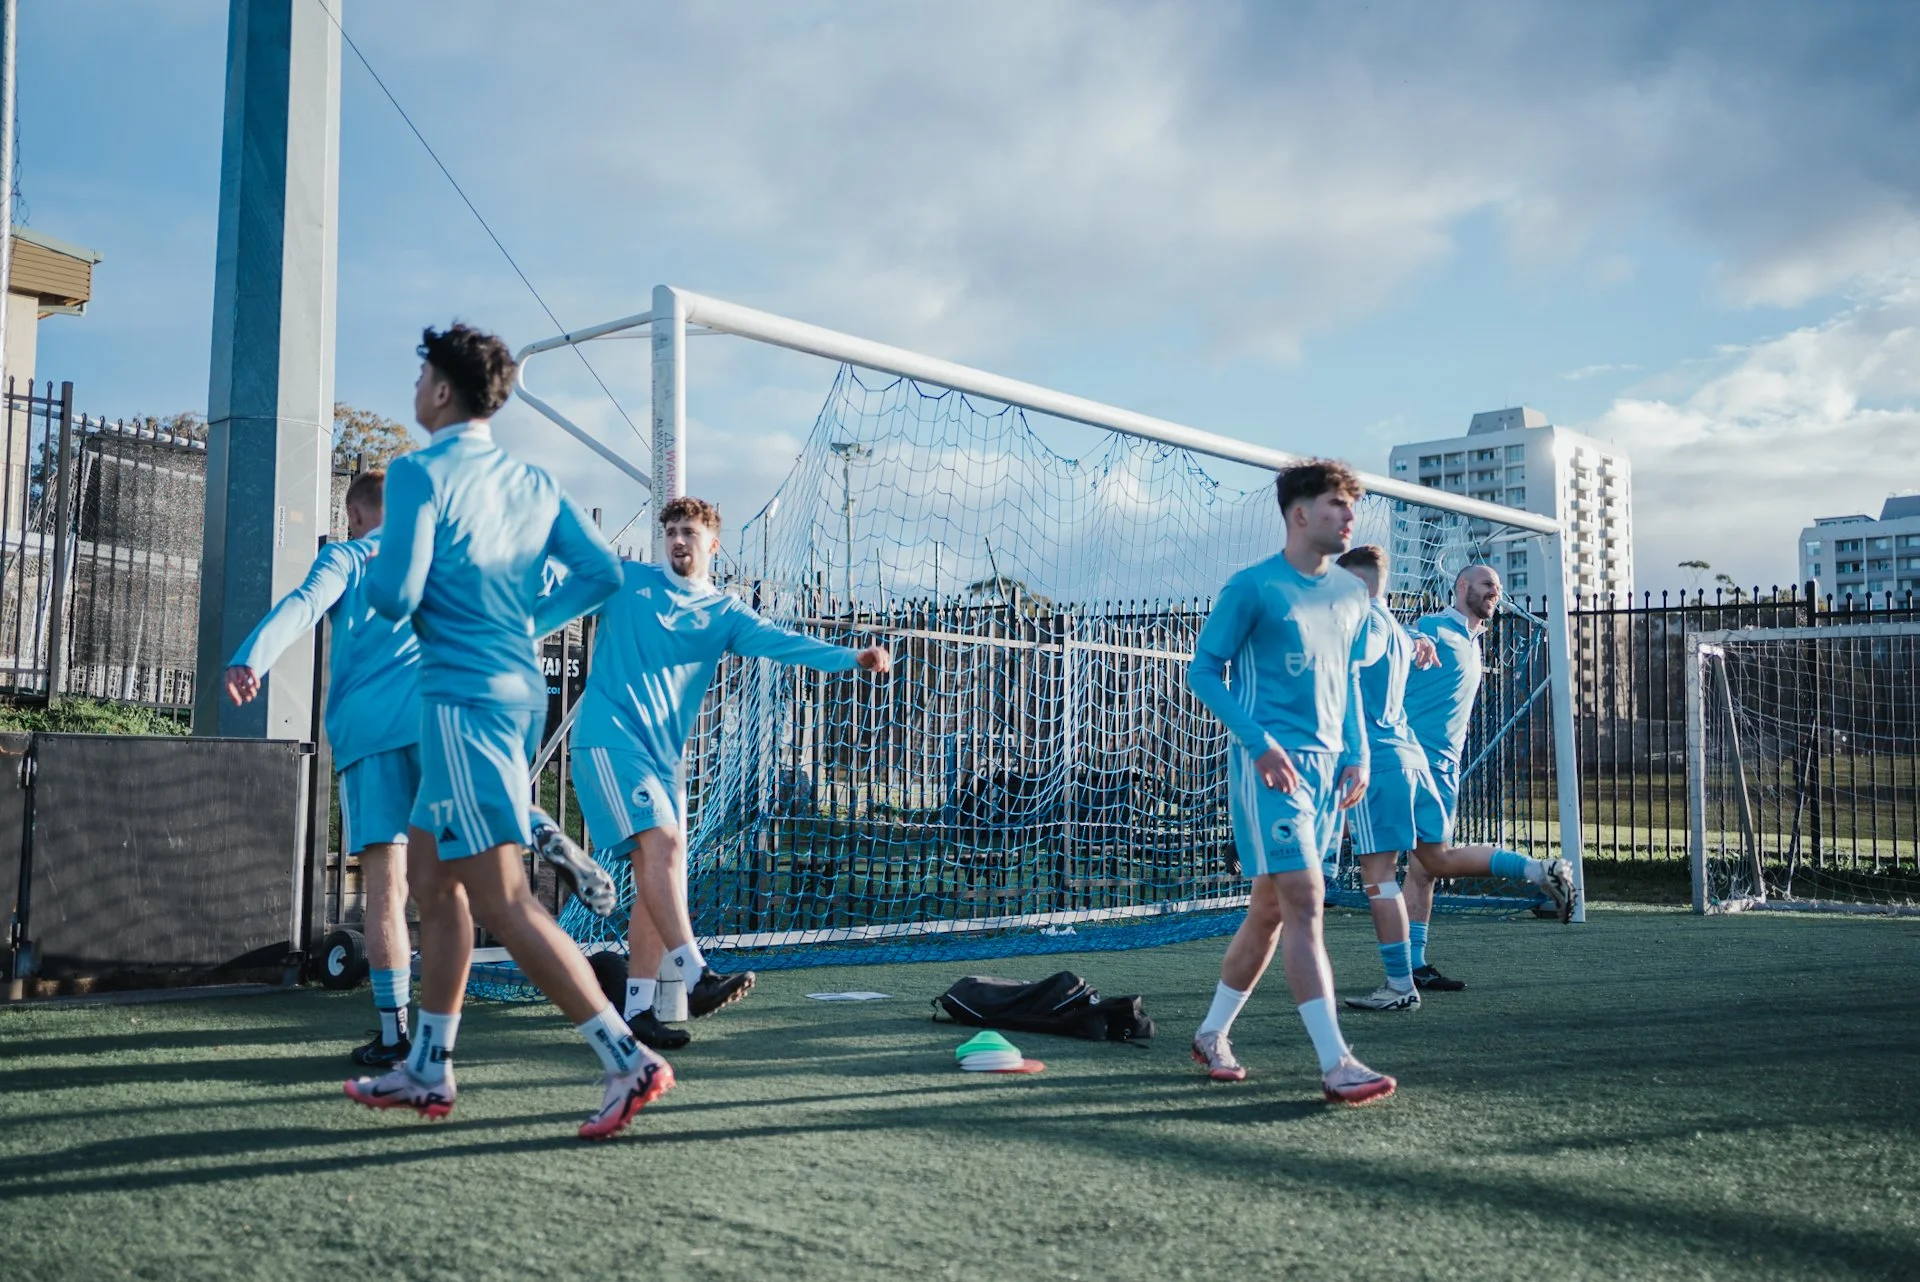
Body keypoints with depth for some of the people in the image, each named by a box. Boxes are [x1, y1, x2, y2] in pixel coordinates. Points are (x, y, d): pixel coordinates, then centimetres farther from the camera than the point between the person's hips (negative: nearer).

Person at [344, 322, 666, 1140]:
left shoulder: (419, 473, -9)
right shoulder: (534, 483, 12)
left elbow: (394, 595, -16)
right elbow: (602, 572, 8)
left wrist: (376, 574, 7)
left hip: (463, 697, -9)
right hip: (519, 689, 9)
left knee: (501, 901, -7)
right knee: (431, 875, 17)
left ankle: (627, 1059, -10)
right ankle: (428, 1071, 24)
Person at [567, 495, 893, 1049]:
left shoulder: (725, 613, 9)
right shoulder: (626, 580, 7)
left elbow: (782, 643, -6)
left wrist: (853, 657, -19)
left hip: (663, 753, 4)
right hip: (610, 734, -4)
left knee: (656, 874, 3)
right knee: (662, 839, -22)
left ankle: (638, 1007, 10)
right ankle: (695, 976, -24)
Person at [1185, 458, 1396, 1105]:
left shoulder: (1352, 594, 13)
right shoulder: (1252, 586, -7)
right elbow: (1203, 669, -5)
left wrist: (1357, 754, 8)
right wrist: (1260, 742, -15)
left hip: (1328, 766, 7)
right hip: (1270, 762, -7)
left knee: (1271, 908, 12)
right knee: (1304, 902, -14)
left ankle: (1212, 1034, 25)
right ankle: (1335, 1063, -13)